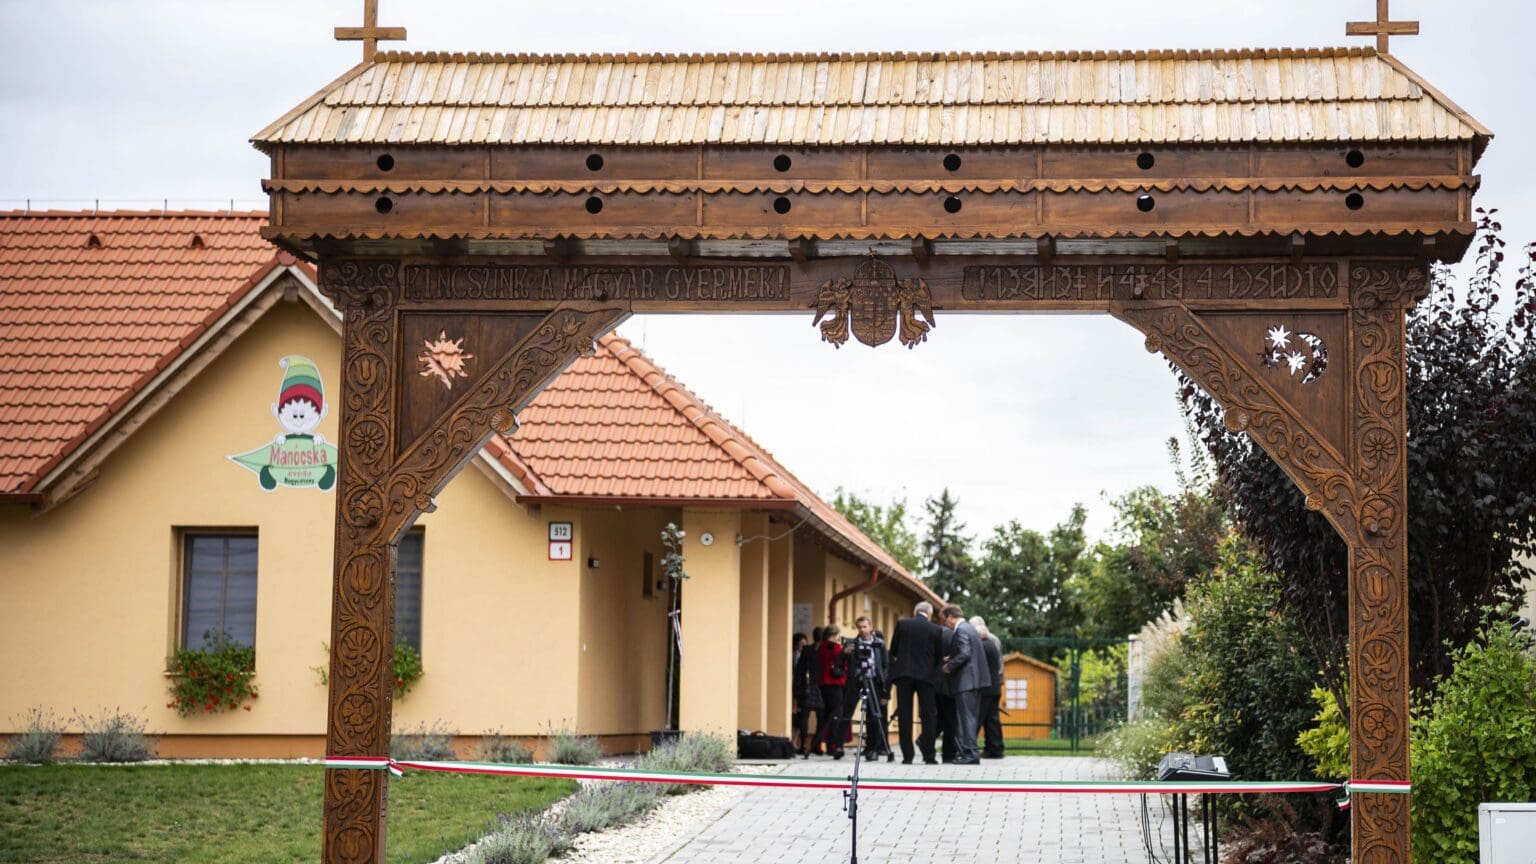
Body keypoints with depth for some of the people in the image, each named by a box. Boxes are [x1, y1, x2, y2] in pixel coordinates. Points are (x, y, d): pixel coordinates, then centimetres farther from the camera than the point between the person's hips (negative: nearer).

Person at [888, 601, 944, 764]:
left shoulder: (902, 624, 0)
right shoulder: (936, 630, 0)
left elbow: (893, 651, 5)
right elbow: (939, 655, 5)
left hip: (903, 673, 0)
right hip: (926, 675, 0)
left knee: (904, 715, 4)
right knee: (928, 715, 6)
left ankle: (907, 756, 0)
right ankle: (929, 755, 1)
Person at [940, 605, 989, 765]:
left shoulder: (961, 630, -13)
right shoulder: (969, 628, 18)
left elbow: (964, 654, -22)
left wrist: (949, 666, -11)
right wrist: (950, 659, 14)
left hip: (966, 681, -10)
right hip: (975, 679, 10)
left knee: (966, 717, -8)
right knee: (971, 718, 12)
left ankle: (970, 754, -10)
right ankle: (966, 751, 16)